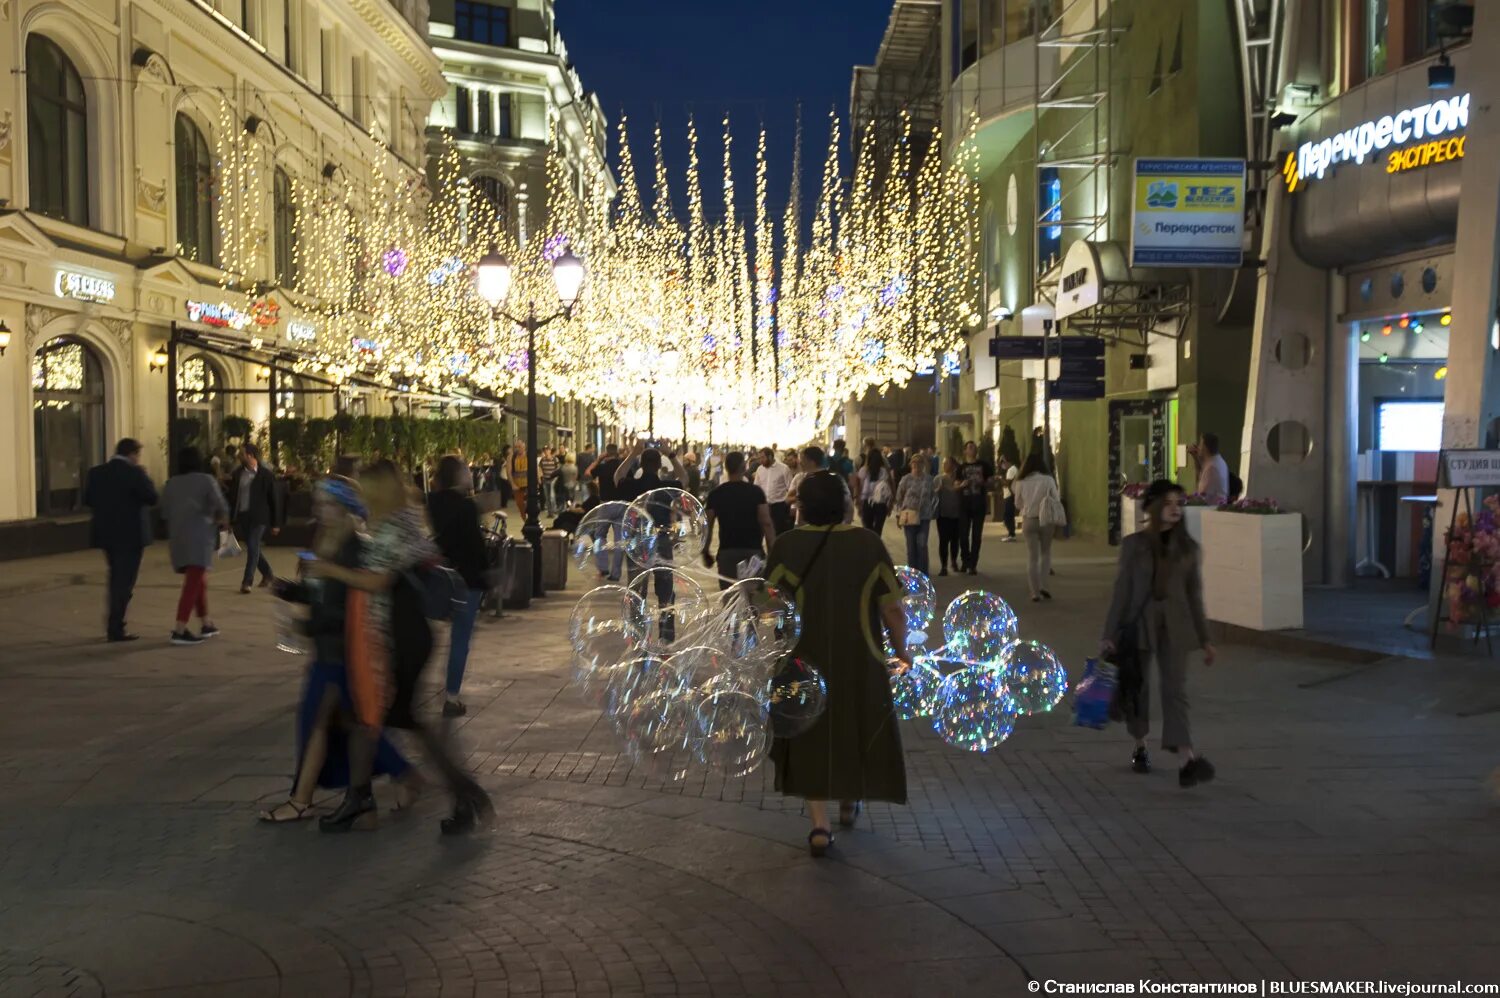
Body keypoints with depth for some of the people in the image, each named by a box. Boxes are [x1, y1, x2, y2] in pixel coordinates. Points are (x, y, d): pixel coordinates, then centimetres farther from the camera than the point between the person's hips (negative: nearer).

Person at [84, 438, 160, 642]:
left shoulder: (96, 472, 3)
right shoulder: (134, 473, -14)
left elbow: (88, 499, 8)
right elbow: (152, 498, -15)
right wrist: (145, 478, -1)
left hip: (105, 532, 6)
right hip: (130, 534, -6)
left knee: (116, 577, 22)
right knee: (125, 581, 1)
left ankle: (113, 622, 26)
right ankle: (115, 629, 1)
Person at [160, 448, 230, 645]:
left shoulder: (170, 484, 11)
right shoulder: (206, 480, -5)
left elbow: (165, 513, 14)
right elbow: (221, 507, -11)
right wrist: (221, 519, 11)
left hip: (178, 537, 7)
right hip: (199, 536, -6)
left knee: (198, 581, 20)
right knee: (193, 583, -9)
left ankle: (206, 624, 27)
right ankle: (180, 630, -17)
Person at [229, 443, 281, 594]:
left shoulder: (265, 474, -6)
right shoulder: (238, 474, 7)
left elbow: (275, 499, -3)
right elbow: (233, 496, 11)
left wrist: (275, 523, -4)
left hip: (258, 517, -5)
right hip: (242, 516, 5)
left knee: (253, 547, -11)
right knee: (253, 548, 12)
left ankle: (247, 581, -7)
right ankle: (267, 573, 29)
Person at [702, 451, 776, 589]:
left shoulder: (716, 494, 1)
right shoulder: (755, 492, -3)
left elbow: (707, 525, 0)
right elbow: (766, 523, -9)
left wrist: (705, 552, 10)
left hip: (727, 552, 1)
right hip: (753, 551, -1)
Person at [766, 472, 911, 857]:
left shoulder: (786, 546, -12)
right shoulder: (868, 543, -9)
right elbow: (893, 610, -8)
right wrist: (901, 650, 8)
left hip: (805, 661, -1)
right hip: (858, 662, 1)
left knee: (810, 737, 14)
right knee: (856, 730, 24)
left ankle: (820, 824, 6)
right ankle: (850, 802, 39)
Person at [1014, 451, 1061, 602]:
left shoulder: (1021, 483, -6)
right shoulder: (1048, 480, -11)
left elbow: (1018, 504, 4)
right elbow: (1057, 501, -5)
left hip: (1028, 521, 1)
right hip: (1045, 520, -1)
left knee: (1032, 557, 7)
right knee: (1045, 552, 19)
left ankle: (1035, 592, 6)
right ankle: (1043, 585, 7)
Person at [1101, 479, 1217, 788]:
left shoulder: (1187, 546, 5)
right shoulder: (1134, 544, -1)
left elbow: (1194, 594, 9)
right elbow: (1121, 590, -1)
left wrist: (1205, 639, 8)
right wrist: (1109, 634, -4)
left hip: (1175, 625, 1)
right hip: (1138, 623, -1)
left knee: (1175, 689, -8)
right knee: (1137, 688, 10)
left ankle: (1188, 759, -18)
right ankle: (1140, 746, 32)